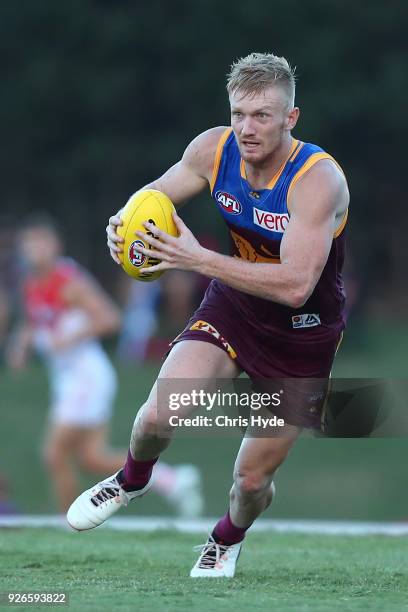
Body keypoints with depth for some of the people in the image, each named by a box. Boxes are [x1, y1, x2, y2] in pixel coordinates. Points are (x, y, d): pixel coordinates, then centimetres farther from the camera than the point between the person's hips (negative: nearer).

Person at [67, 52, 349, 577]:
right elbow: (157, 193, 7)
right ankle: (132, 480, 17)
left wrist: (198, 258, -40)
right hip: (232, 303, 3)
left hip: (303, 333, -3)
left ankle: (229, 538, 41)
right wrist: (124, 222, -17)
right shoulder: (214, 149, -14)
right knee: (158, 415, -20)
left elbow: (295, 286, -38)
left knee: (253, 477, 4)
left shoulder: (318, 179, -30)